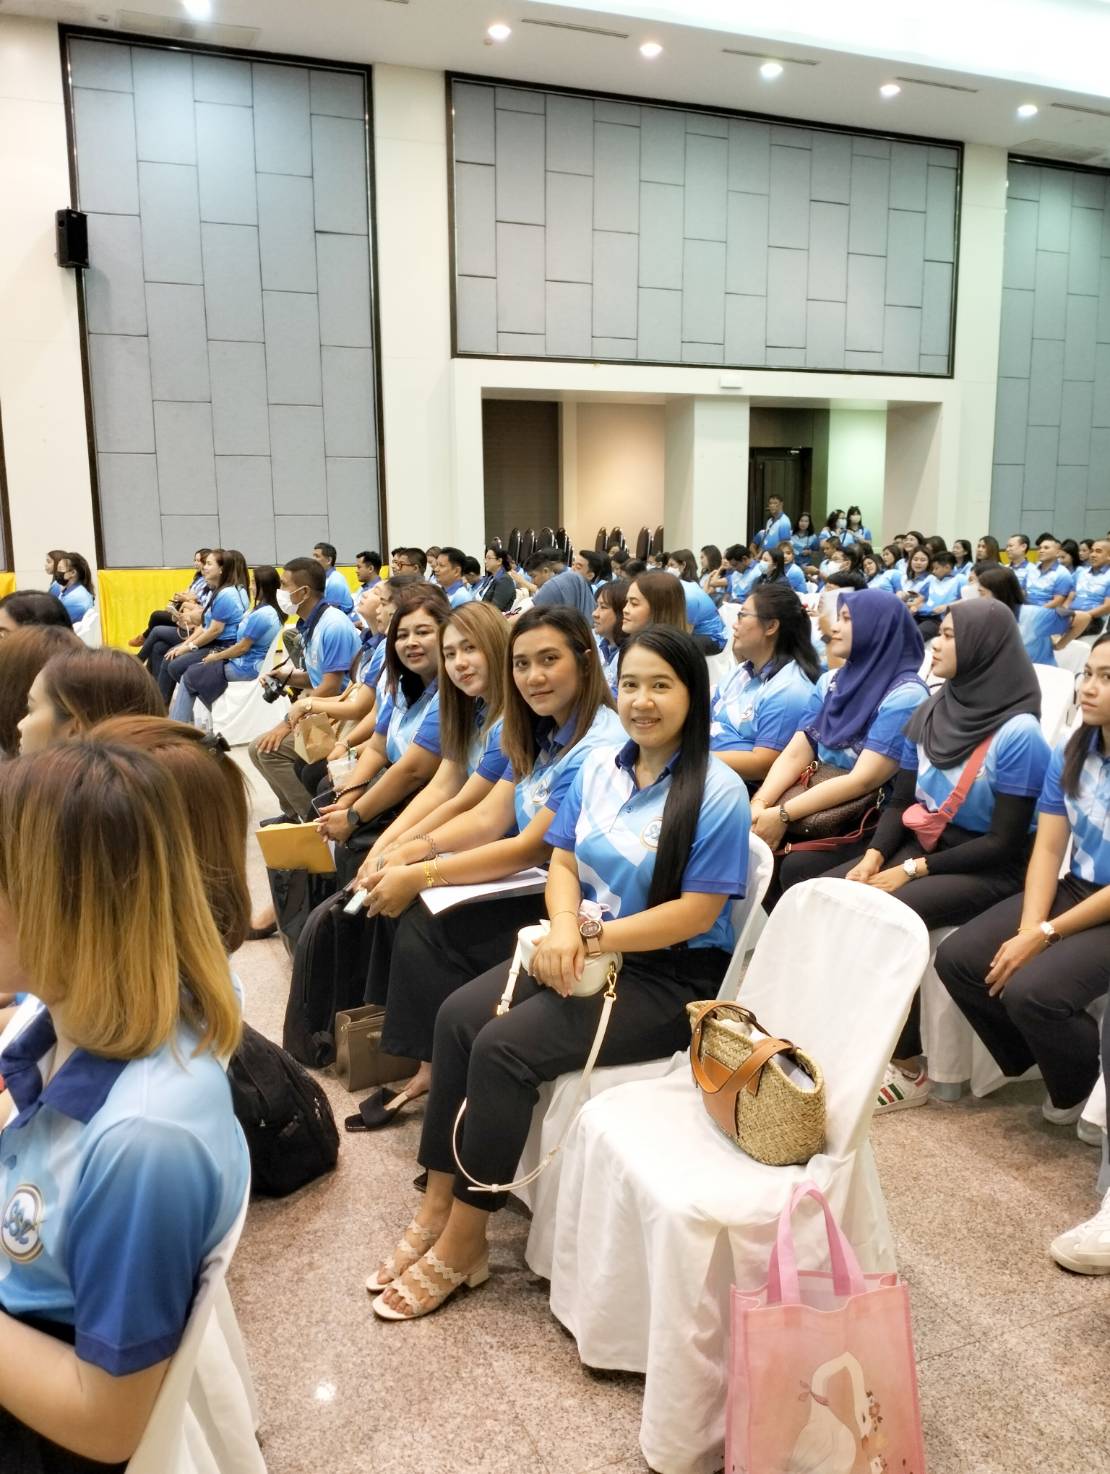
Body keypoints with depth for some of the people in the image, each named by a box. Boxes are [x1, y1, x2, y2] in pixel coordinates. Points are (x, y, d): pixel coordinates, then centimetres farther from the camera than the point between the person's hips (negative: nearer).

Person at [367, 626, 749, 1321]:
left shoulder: (718, 792, -14)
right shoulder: (599, 766, 6)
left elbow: (696, 912, -18)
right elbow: (563, 860, 9)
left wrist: (590, 938, -19)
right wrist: (564, 927, -13)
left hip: (672, 976, -7)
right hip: (589, 948, 7)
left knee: (505, 1047, -23)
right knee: (459, 1015, -15)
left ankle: (462, 1243, -6)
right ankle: (438, 1207, -5)